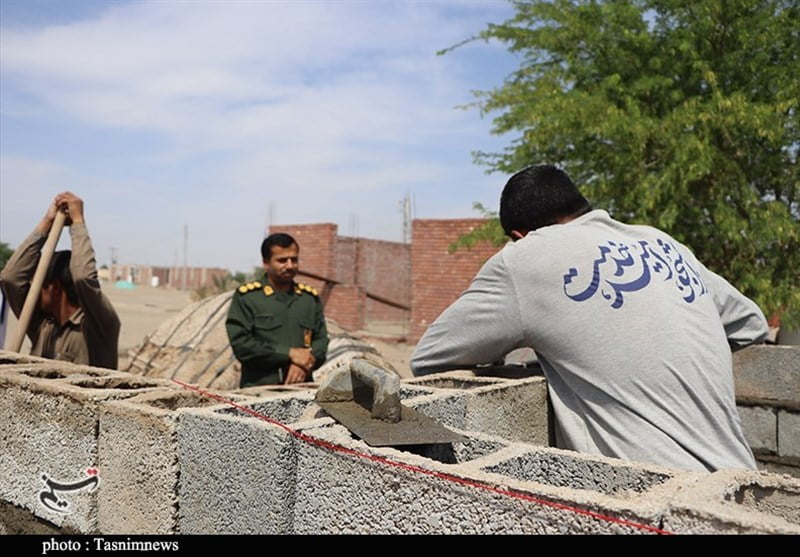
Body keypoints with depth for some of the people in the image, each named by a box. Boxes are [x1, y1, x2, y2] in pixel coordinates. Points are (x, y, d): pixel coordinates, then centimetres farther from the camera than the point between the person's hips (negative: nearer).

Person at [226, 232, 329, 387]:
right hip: (258, 390, -3)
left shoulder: (311, 297, 16)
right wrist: (290, 354, -9)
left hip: (301, 390, 3)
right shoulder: (246, 297, 4)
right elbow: (240, 344, -5)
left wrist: (304, 364, -8)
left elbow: (321, 339, 13)